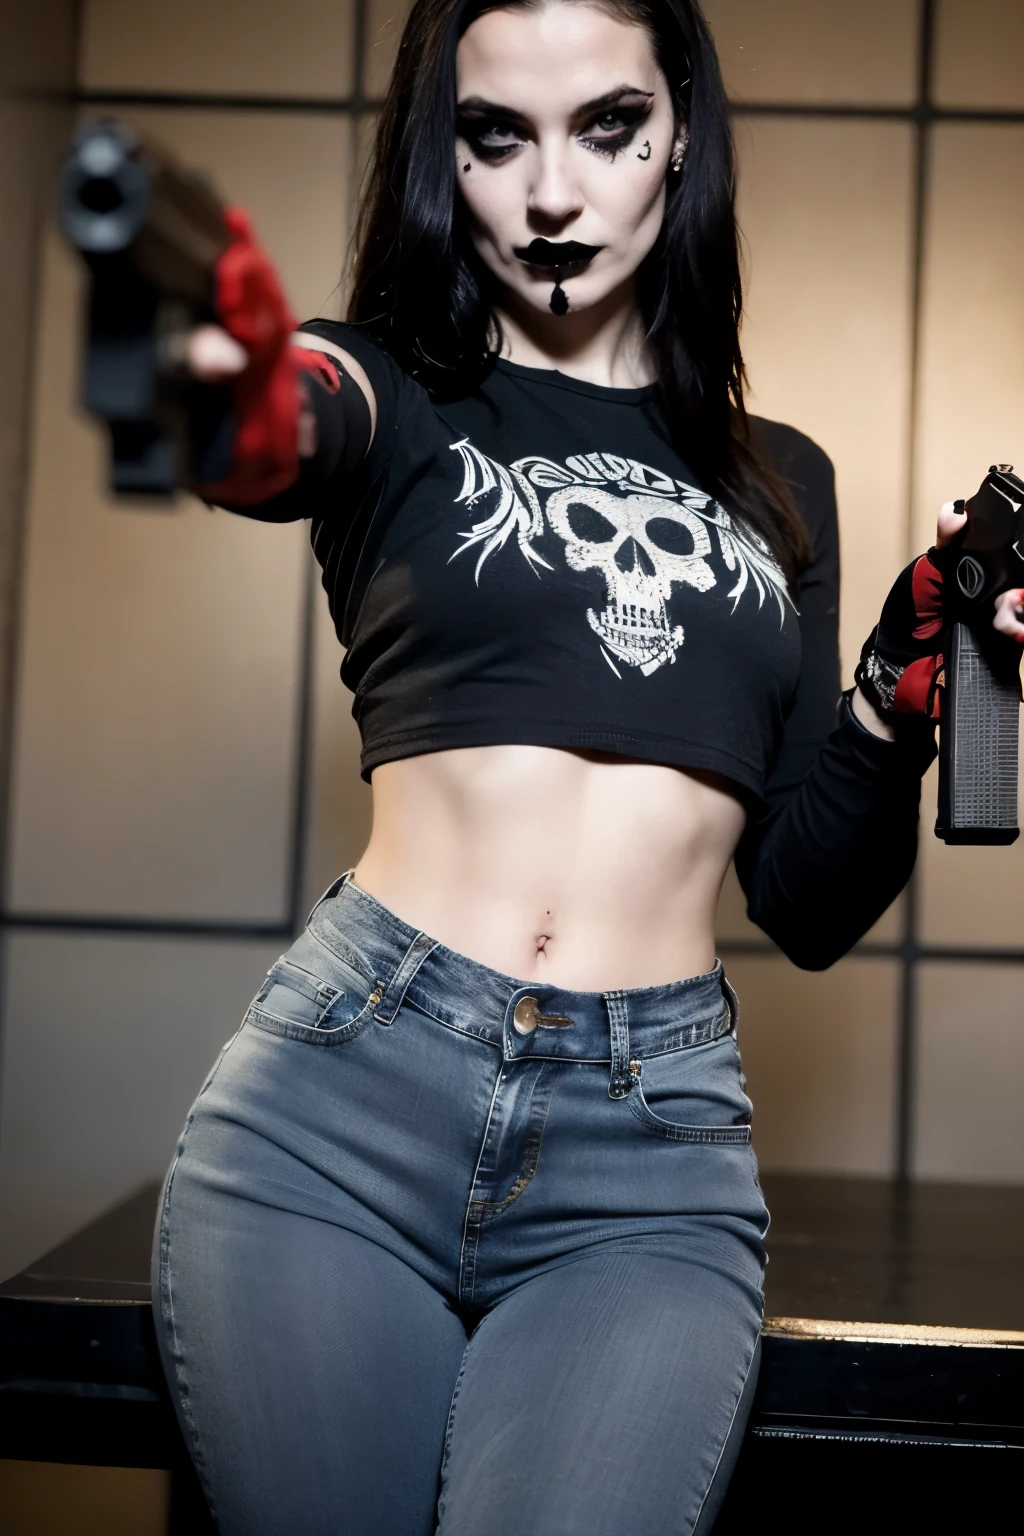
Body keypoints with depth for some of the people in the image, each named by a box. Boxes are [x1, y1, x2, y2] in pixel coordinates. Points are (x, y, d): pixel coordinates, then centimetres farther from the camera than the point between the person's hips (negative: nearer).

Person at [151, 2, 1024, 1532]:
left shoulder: (778, 482, 15)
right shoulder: (398, 400, 7)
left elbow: (807, 902, 16)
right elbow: (295, 420, -22)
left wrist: (900, 700, 0)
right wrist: (232, 411, -45)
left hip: (652, 1151, 2)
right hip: (345, 1102, -1)